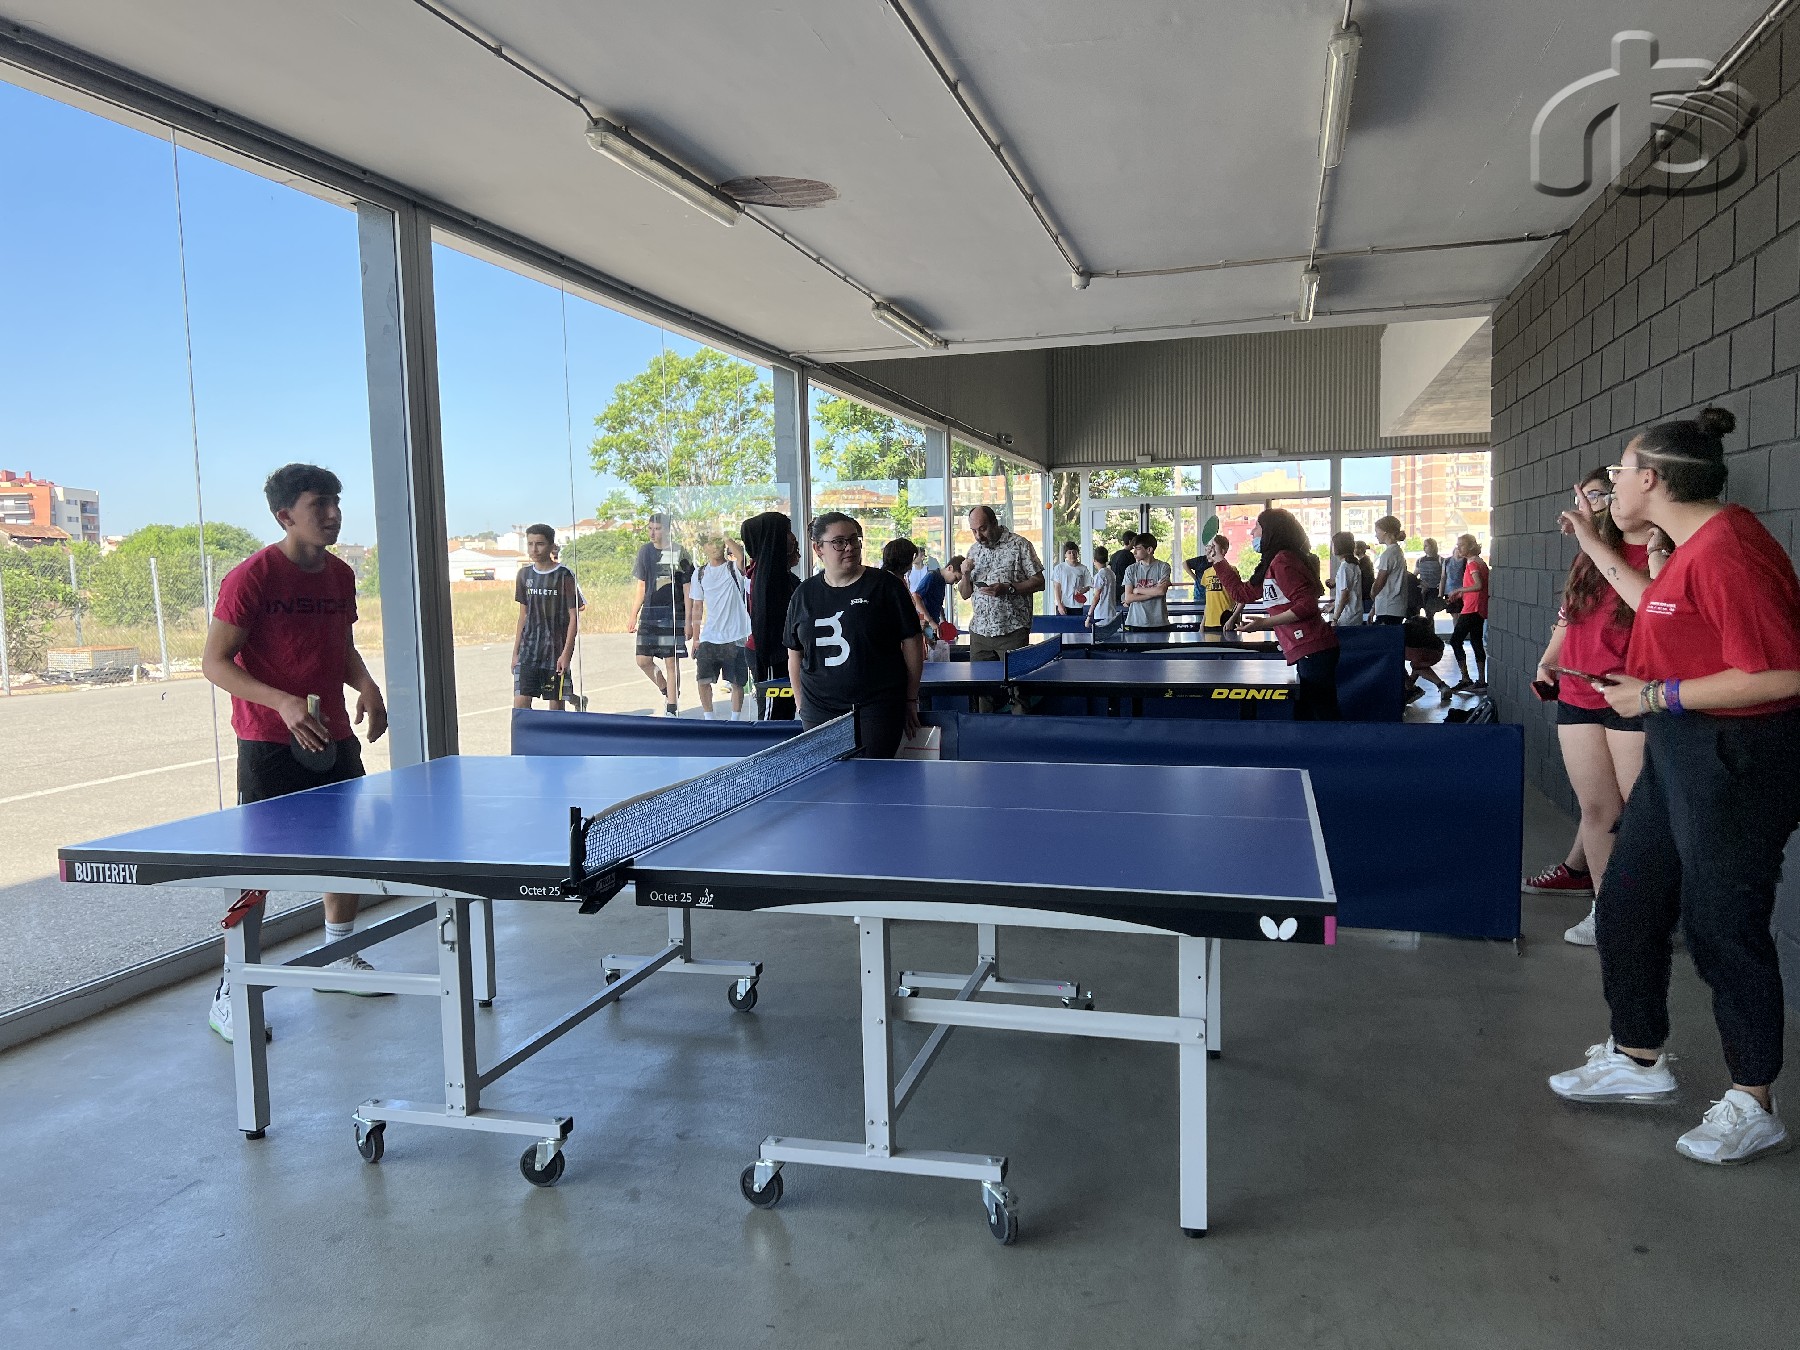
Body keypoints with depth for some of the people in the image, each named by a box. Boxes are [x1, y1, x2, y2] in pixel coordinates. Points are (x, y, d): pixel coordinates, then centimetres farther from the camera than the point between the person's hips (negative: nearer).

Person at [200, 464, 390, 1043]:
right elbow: (215, 663, -15)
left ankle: (339, 957, 34)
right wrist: (284, 703, -28)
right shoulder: (251, 577, -14)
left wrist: (365, 684, -1)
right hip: (269, 745, -7)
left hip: (333, 737, 7)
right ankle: (230, 993, 8)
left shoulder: (340, 575, 7)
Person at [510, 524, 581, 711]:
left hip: (556, 651, -4)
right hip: (528, 651, 4)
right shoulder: (524, 574, 8)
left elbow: (574, 616, -7)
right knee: (520, 703, -6)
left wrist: (566, 653, -14)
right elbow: (523, 615, 15)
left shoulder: (564, 576, -6)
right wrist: (516, 652, 13)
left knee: (556, 704, 2)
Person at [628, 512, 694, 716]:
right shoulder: (645, 552, 9)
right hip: (649, 613, 5)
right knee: (643, 660, 2)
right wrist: (633, 616, 12)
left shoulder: (679, 554, -3)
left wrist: (688, 621, -6)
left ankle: (672, 709, 6)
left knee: (671, 662, -3)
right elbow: (641, 587, 15)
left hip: (673, 614, -4)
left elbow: (687, 589, -2)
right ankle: (668, 693, 25)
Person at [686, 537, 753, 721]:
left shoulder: (734, 568, -1)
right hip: (708, 637, 3)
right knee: (703, 680, -2)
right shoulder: (700, 574, 10)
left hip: (735, 637, -3)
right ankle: (709, 718, 13)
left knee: (736, 682, 2)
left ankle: (735, 719, 16)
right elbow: (697, 608, 15)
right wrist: (695, 638, 13)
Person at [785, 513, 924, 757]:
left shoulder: (885, 585, -1)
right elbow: (795, 655, 16)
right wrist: (802, 704, 12)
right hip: (819, 712, 3)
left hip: (878, 709, -2)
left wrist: (911, 700, 1)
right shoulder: (804, 594, 9)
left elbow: (912, 643, 1)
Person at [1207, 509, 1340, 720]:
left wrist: (1265, 622, -21)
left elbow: (1306, 605, -20)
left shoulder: (1282, 560, -13)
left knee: (1325, 714, -9)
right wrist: (1218, 559, 25)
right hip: (1304, 653, 11)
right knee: (1303, 716, 14)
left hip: (1313, 651, -11)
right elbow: (1242, 593, 24)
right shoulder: (1271, 565, 18)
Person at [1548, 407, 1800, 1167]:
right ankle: (1639, 1060, 33)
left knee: (1722, 928, 2)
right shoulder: (1693, 547, 9)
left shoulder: (1726, 551, -23)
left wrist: (1658, 696, -20)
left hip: (1736, 761, -10)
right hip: (1680, 755, 10)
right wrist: (1597, 551, 29)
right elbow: (1664, 614, 29)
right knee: (1626, 908, 16)